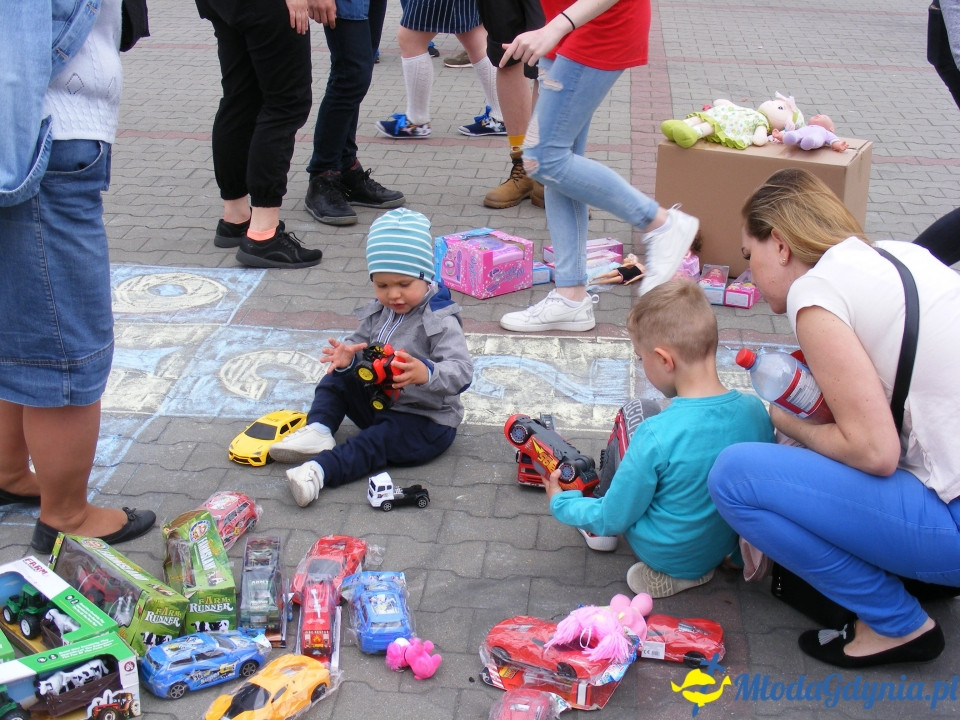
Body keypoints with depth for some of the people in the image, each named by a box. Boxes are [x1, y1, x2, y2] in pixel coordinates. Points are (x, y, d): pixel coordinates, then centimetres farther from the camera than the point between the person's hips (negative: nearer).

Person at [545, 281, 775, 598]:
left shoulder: (657, 435, -32)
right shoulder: (756, 411, -18)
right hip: (725, 547, 5)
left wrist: (561, 503, 1)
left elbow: (613, 520, -18)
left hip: (665, 556, -5)